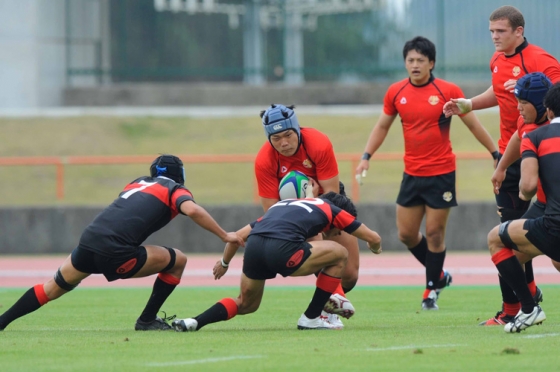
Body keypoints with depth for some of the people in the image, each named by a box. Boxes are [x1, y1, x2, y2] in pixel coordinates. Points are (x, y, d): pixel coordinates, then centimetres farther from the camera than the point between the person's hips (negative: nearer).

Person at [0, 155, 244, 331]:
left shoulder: (138, 183, 28)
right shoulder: (175, 189, 10)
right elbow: (192, 210, -10)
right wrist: (224, 236, -5)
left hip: (89, 239, 6)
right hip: (114, 251, -6)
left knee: (54, 287, 25)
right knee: (178, 261, 10)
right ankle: (147, 320, 15)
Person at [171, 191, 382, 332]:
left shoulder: (283, 205, 37)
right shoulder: (331, 210, 25)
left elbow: (240, 235, 35)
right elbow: (374, 238, 32)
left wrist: (224, 263, 51)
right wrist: (375, 248, 57)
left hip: (254, 247, 6)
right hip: (282, 249, -6)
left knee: (246, 305, 30)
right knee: (340, 254, 17)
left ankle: (194, 322, 10)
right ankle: (311, 318, 18)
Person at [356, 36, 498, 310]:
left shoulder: (448, 91, -8)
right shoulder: (395, 92, 2)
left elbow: (473, 125, -1)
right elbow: (382, 126, 15)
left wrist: (496, 154, -3)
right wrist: (366, 157, 6)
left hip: (441, 174, -4)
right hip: (412, 174, 4)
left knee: (434, 233, -3)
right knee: (406, 233, 6)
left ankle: (432, 289, 12)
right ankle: (439, 275, 27)